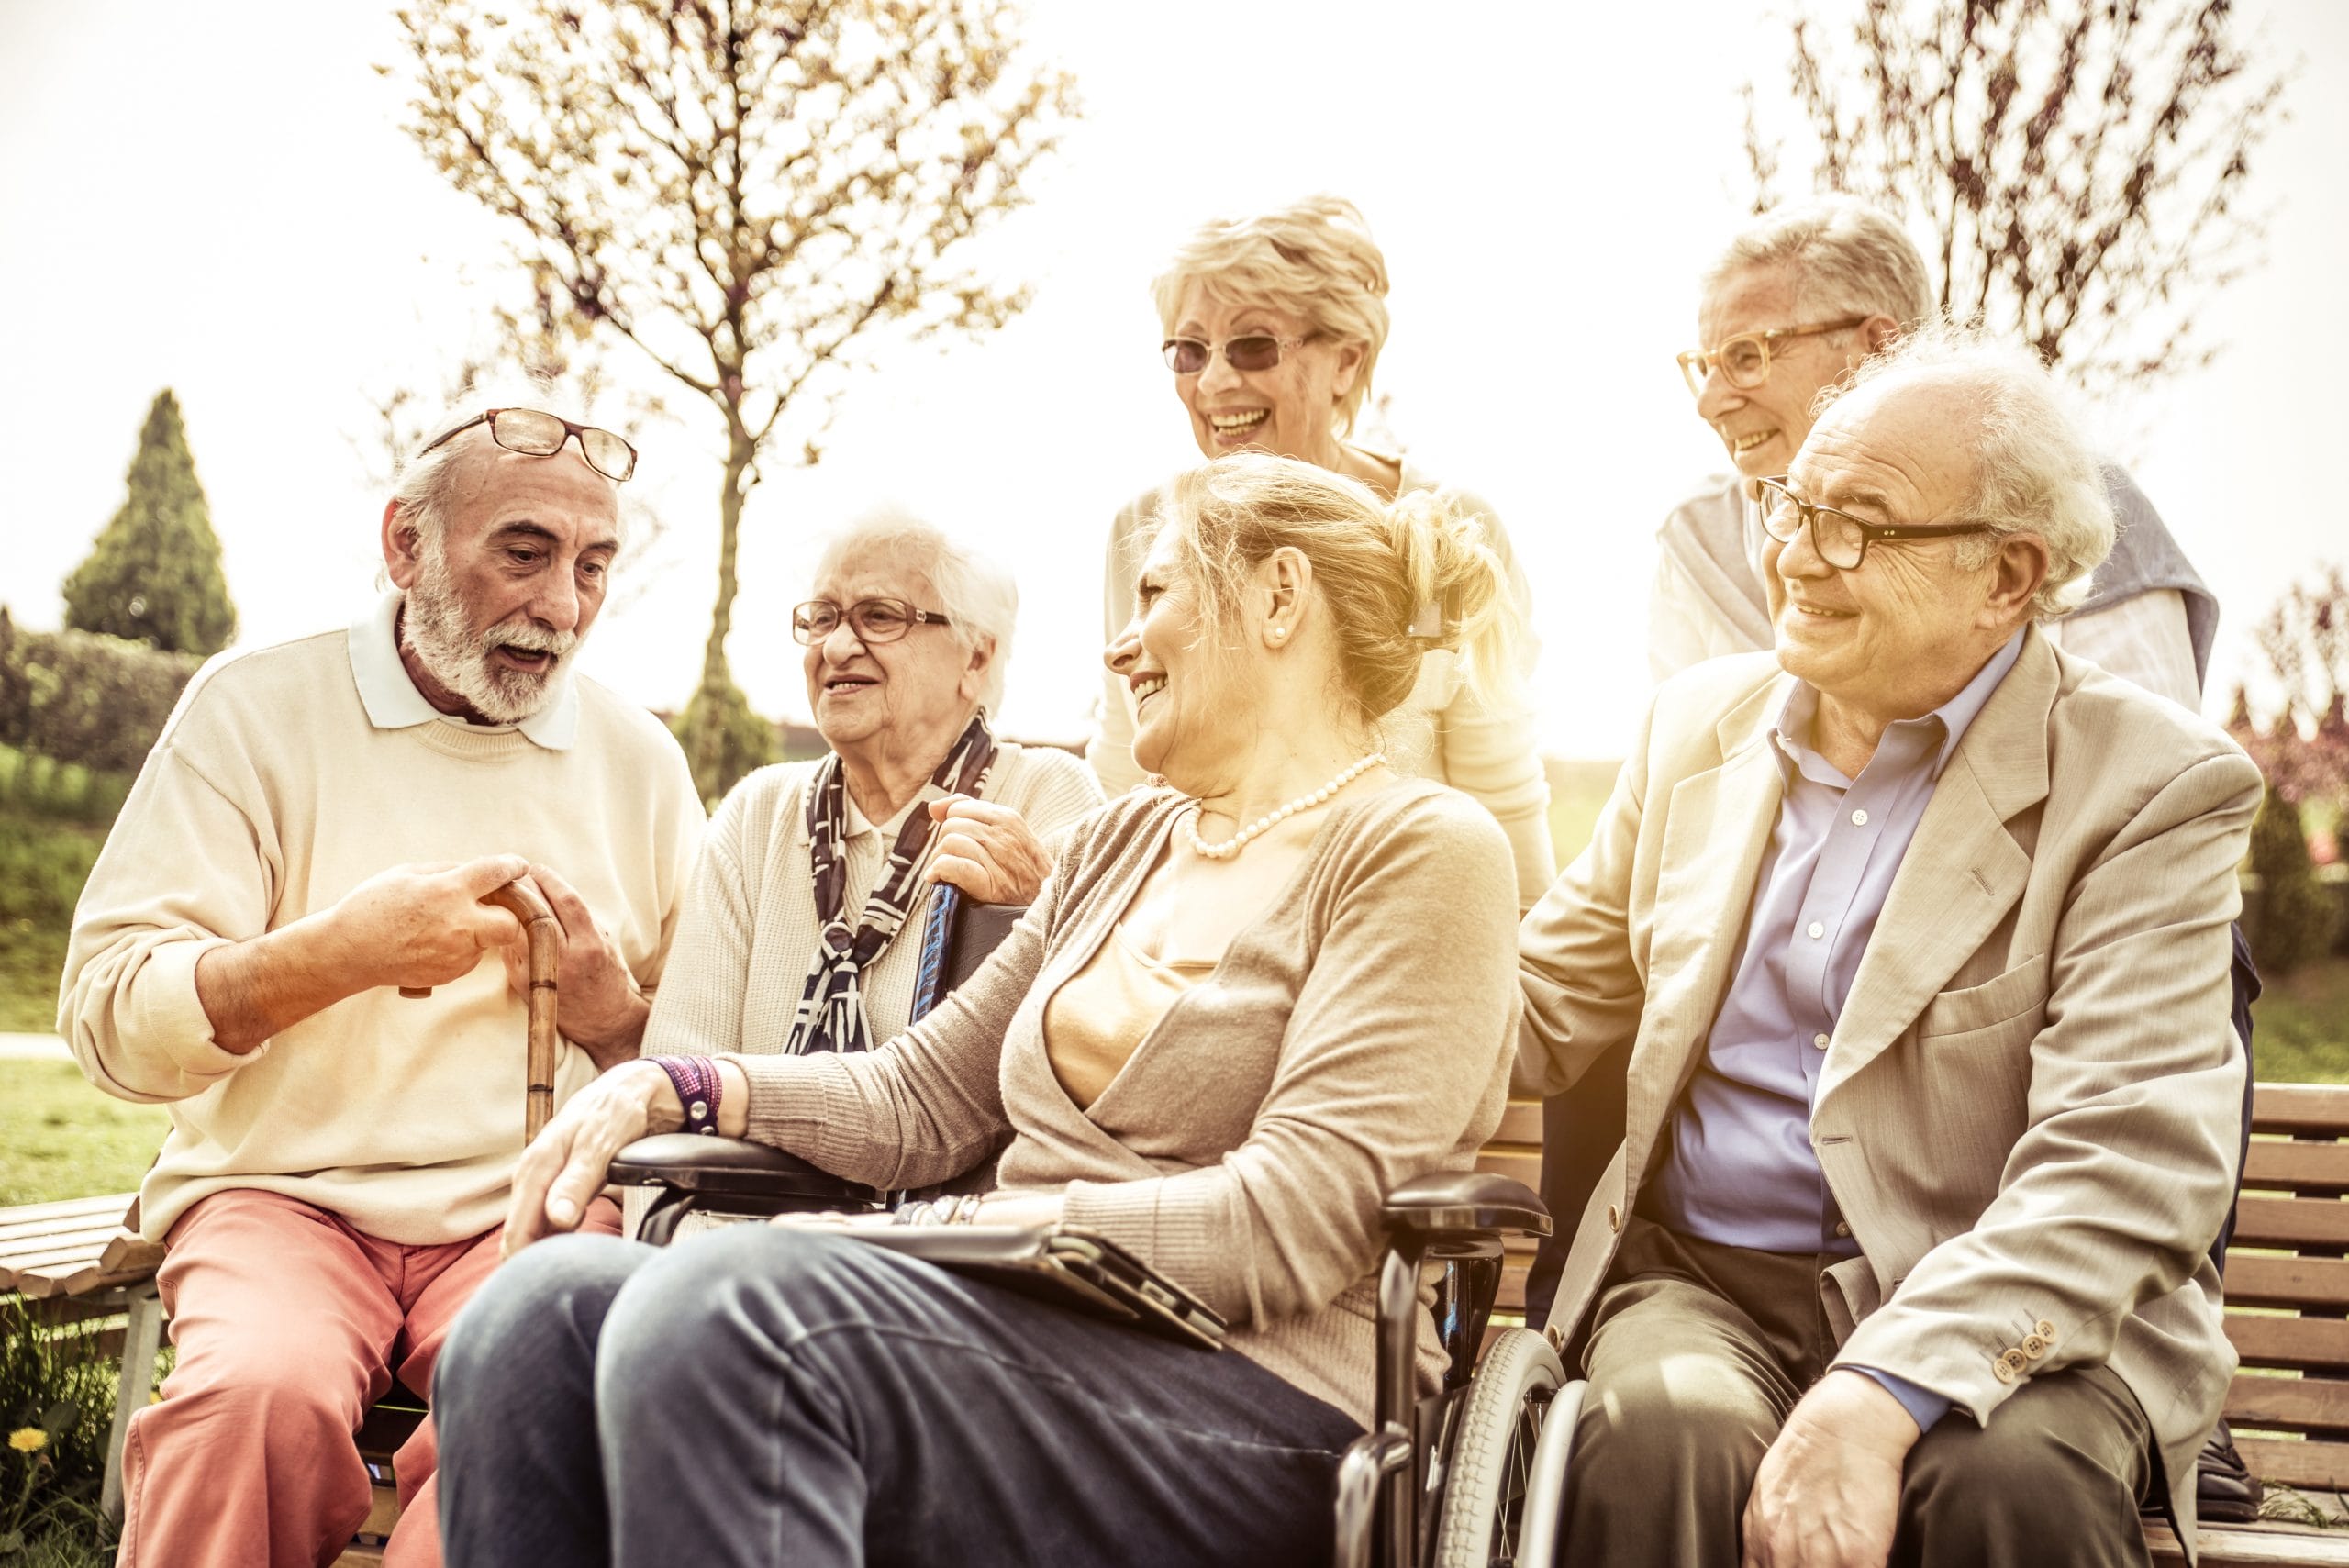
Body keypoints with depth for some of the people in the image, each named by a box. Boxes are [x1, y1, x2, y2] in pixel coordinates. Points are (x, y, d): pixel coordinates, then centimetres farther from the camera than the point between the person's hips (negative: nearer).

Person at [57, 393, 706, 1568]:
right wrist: (338, 954, -18)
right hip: (285, 1193, -1)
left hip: (534, 1213, 2)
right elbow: (109, 1016, -3)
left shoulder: (638, 758, 11)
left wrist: (611, 1014, -6)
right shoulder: (257, 708, 4)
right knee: (264, 1392, -34)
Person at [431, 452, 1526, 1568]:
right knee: (542, 1308, -19)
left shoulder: (1420, 850, -1)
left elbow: (1289, 1222, -13)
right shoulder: (1120, 844, 23)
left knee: (716, 1310, -32)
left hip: (1256, 1404, -7)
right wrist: (669, 1089, 8)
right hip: (1027, 1338, 7)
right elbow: (923, 1097, 23)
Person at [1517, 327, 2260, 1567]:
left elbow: (2123, 1170, -15)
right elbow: (1543, 1008, 18)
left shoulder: (2150, 788, -5)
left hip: (2001, 1316, -2)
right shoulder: (1700, 722, 12)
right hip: (1700, 1281, 2)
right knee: (1661, 1443, -32)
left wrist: (1882, 1395, -28)